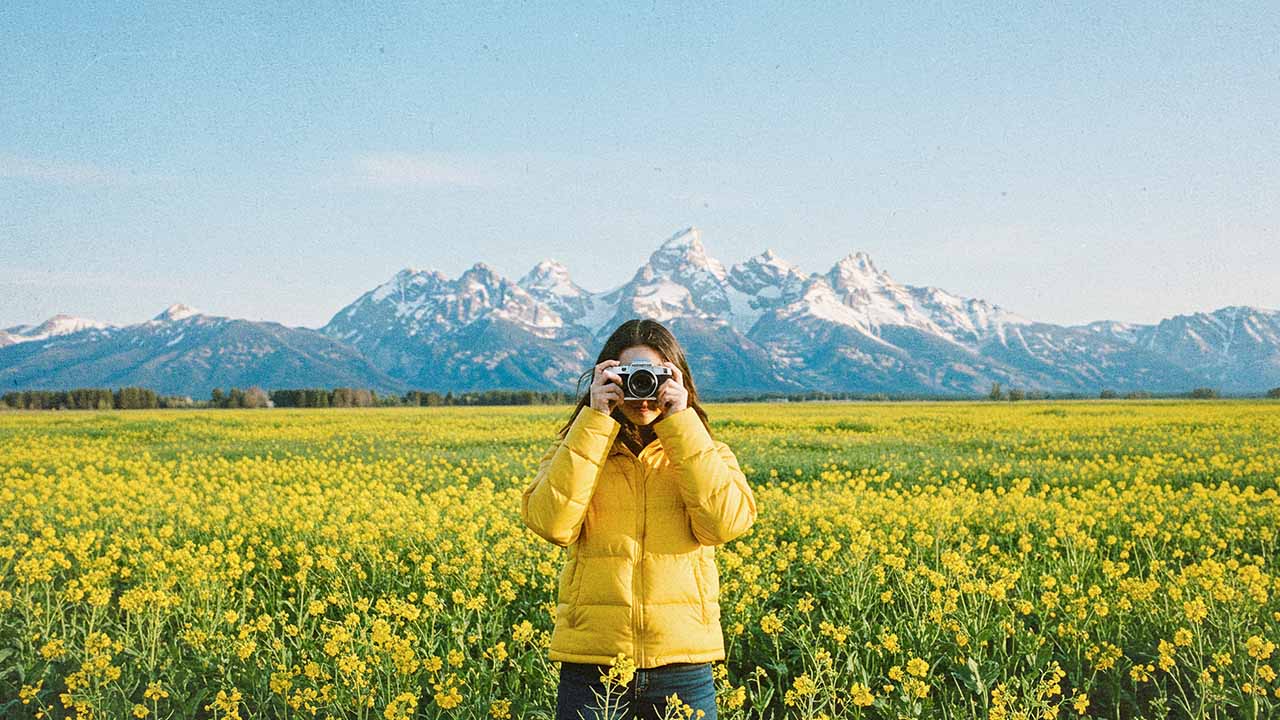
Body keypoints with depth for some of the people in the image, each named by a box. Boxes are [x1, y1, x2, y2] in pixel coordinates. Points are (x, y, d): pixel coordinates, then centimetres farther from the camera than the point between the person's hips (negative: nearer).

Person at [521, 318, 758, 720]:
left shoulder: (707, 456, 8)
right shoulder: (579, 451, 7)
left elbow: (727, 521, -12)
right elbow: (551, 523, -12)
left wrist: (681, 424, -10)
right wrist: (595, 421, -11)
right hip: (591, 662, 0)